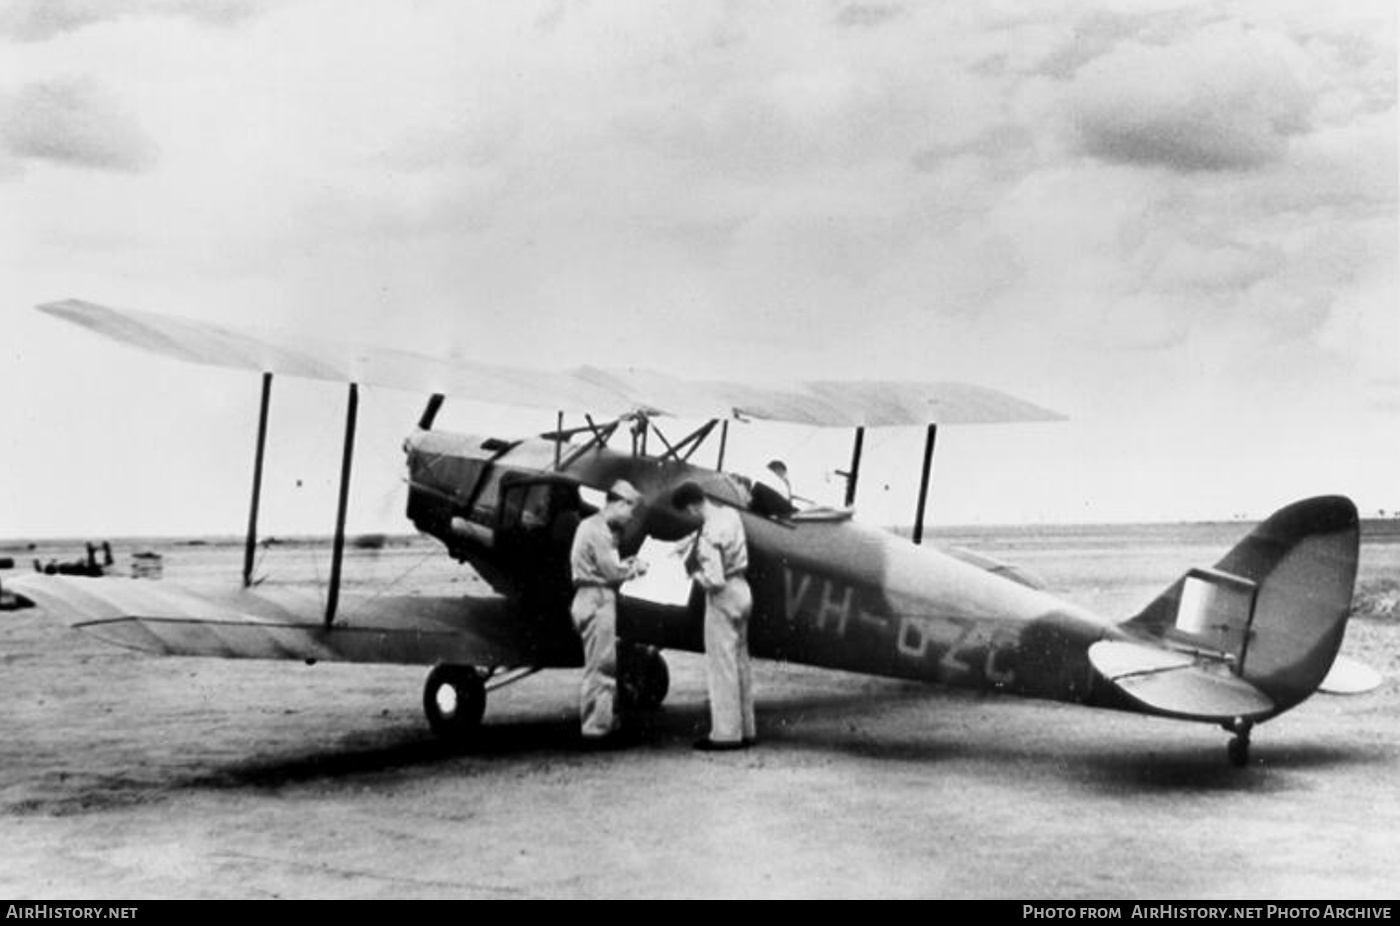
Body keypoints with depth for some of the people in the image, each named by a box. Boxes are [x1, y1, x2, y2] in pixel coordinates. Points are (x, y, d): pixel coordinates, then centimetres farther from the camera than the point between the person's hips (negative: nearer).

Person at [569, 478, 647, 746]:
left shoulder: (602, 528, 19)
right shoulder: (597, 530, -15)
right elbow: (611, 571, -18)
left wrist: (627, 564, 5)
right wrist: (635, 568, -2)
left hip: (601, 600, 11)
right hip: (596, 600, -11)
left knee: (605, 665, 15)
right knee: (600, 666, -8)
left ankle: (604, 722, 22)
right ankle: (596, 728, -5)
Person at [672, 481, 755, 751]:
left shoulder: (709, 537, -24)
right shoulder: (730, 514, 2)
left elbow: (715, 581, -26)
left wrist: (695, 573, -7)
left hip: (723, 598, -9)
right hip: (741, 589, 9)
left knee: (722, 665, -2)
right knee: (740, 661, 15)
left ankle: (726, 733, 2)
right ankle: (746, 729, 22)